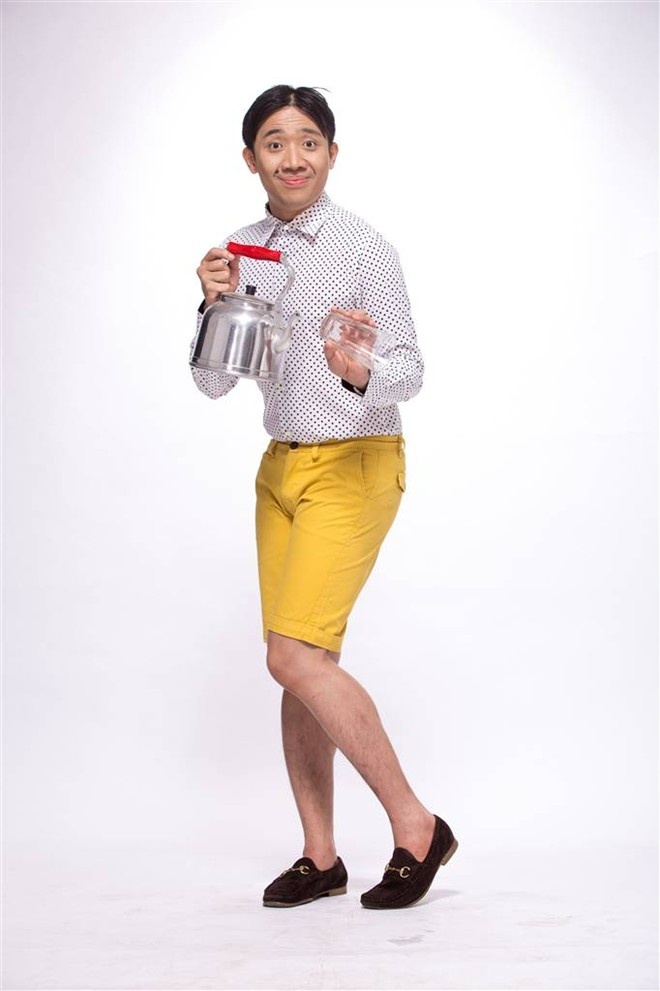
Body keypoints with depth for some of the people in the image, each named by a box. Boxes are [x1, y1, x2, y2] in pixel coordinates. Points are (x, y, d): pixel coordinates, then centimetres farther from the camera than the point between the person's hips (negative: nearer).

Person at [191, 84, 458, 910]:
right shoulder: (241, 252, 9)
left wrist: (360, 374, -33)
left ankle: (415, 825, -1)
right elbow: (213, 384, 8)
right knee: (298, 665, 7)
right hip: (281, 468, 7)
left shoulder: (365, 248, -9)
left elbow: (409, 370, -12)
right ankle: (319, 857, 18)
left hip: (354, 465, -6)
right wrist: (214, 305, -9)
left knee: (296, 656, -17)